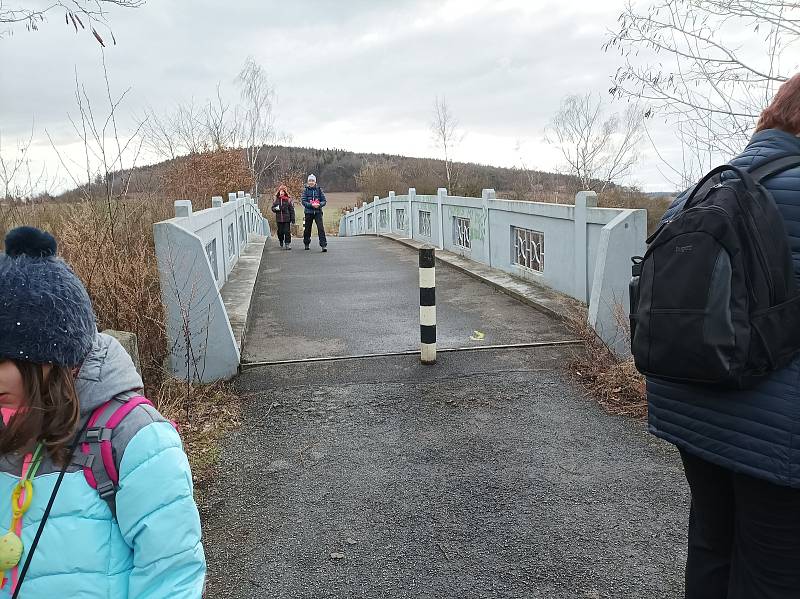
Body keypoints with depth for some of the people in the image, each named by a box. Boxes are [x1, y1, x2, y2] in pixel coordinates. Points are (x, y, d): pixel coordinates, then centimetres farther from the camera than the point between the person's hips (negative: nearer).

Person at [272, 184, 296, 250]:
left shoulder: (288, 200, 1)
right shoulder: (276, 200, 8)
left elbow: (292, 210, 2)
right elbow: (273, 208, 13)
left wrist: (293, 219, -2)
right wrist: (276, 208, -11)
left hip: (287, 219, -2)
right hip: (279, 219, 2)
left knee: (287, 231, -7)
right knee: (280, 232, 9)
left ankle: (287, 244, -3)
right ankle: (281, 242, 31)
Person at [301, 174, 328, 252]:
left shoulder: (319, 190, 5)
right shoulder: (306, 190, 3)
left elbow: (324, 201, 5)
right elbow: (303, 201, -4)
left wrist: (319, 205, -16)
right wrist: (311, 205, -19)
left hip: (318, 212, -1)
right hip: (309, 212, 1)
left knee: (321, 228, -14)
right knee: (307, 228, 9)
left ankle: (323, 245, -16)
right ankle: (307, 244, 30)